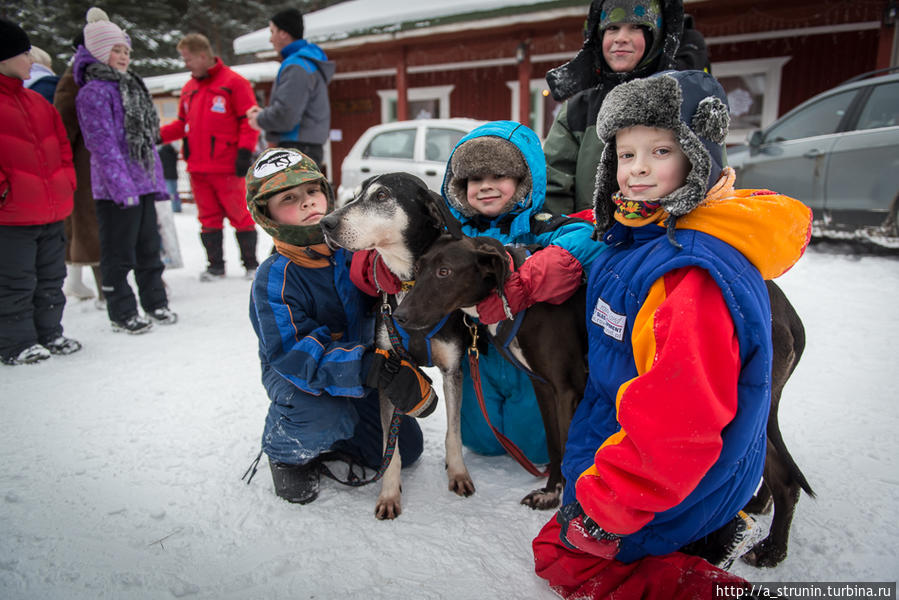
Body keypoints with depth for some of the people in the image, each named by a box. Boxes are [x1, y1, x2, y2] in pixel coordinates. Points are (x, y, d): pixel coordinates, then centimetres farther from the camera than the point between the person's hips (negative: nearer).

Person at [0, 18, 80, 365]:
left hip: (53, 212, 8)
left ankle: (49, 333, 28)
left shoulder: (37, 101, 16)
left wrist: (66, 180, 10)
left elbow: (61, 143, 20)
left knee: (51, 278, 15)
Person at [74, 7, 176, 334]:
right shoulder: (93, 92, -8)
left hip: (144, 183, 8)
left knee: (149, 247, 14)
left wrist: (157, 180, 15)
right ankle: (122, 313, 11)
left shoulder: (131, 87, 18)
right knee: (119, 253, 1)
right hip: (115, 188, -8)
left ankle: (155, 303, 25)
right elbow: (103, 144, -15)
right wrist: (121, 185, -20)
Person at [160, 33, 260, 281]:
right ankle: (215, 265, 18)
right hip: (197, 168, 6)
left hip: (227, 167, -6)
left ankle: (251, 263, 11)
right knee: (208, 218, 9)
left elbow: (249, 120, -6)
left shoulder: (233, 82, -2)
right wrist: (158, 135, 8)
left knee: (240, 215, 0)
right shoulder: (189, 89, 17)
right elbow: (183, 123, 22)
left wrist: (245, 151, -14)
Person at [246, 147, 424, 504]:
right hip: (292, 372, -5)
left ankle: (322, 432, 24)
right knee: (316, 412, -38)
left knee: (405, 449, 0)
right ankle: (287, 449, 0)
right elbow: (291, 354, -33)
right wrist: (367, 368, -45)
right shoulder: (274, 280, -25)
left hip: (362, 363, 5)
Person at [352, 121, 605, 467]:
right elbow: (365, 261, -6)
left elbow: (580, 245, -39)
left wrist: (515, 290, -48)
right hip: (479, 361, 4)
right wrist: (383, 268, -33)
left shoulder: (541, 230, -13)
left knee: (535, 445, 7)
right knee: (483, 440, 15)